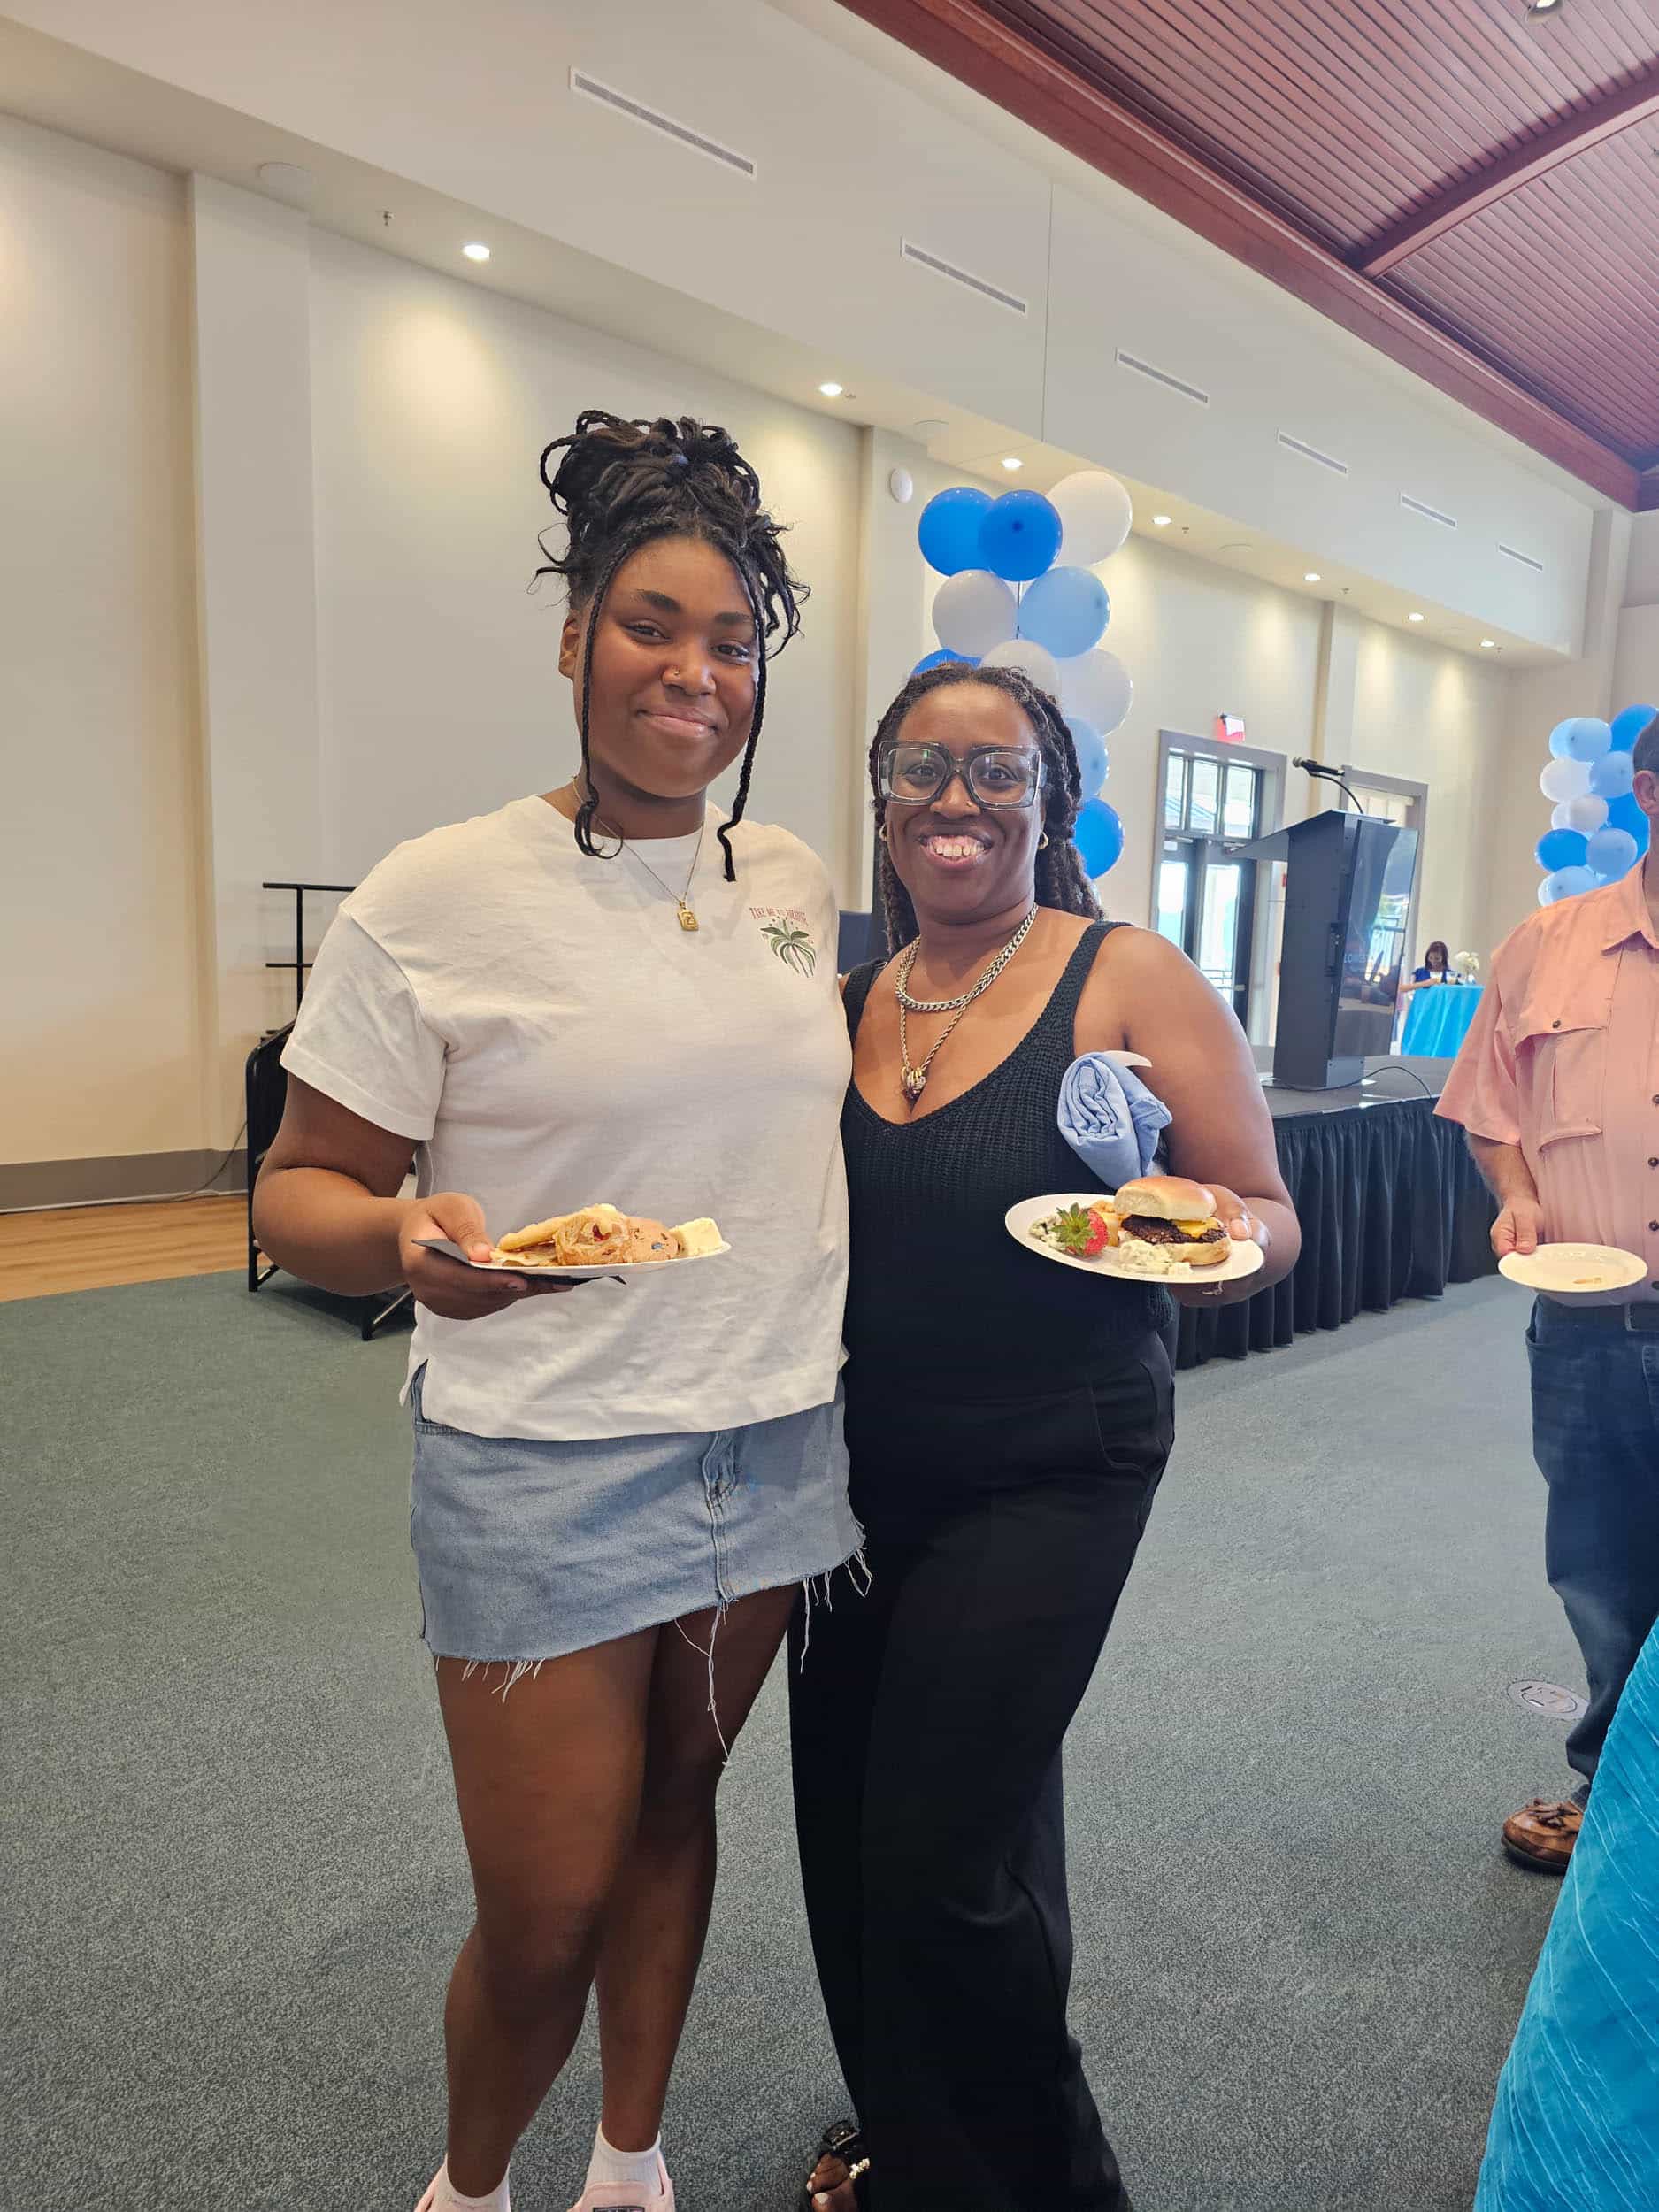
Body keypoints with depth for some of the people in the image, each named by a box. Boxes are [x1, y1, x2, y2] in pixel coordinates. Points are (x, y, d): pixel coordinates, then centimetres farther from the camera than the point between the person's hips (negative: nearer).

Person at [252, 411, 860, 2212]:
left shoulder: (797, 882, 5)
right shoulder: (436, 896, -11)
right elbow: (299, 1189, -9)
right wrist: (404, 1237, -29)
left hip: (779, 1450, 5)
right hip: (545, 1470, -4)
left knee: (676, 1812, 22)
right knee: (545, 1918, 8)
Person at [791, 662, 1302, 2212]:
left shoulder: (1132, 981, -8)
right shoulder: (843, 1005, 5)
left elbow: (1269, 1223, -7)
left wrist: (1227, 1233, -27)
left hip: (1043, 1483, -5)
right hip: (854, 1472, 5)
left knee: (942, 1865, -1)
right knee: (847, 1844, 16)